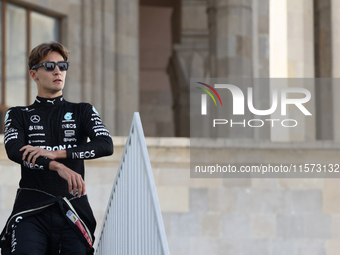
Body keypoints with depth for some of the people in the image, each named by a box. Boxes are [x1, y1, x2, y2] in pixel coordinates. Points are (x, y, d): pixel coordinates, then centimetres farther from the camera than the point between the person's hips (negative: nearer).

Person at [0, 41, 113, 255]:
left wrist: (55, 153, -12)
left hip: (72, 210, 1)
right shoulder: (19, 115, 15)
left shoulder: (83, 112, 18)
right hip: (32, 210, -1)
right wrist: (58, 167, -22)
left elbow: (106, 145, -1)